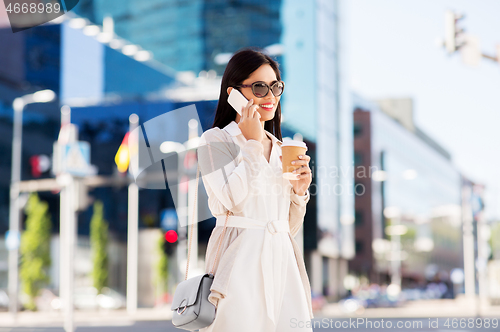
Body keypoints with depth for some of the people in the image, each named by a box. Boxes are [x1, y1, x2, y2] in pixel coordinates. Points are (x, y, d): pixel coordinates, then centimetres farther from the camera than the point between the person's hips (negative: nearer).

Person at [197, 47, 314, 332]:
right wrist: (252, 143, -7)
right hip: (239, 258, -5)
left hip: (282, 258, 5)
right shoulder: (215, 140, 2)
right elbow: (232, 198, -16)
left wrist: (299, 190, 1)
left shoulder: (282, 149, 18)